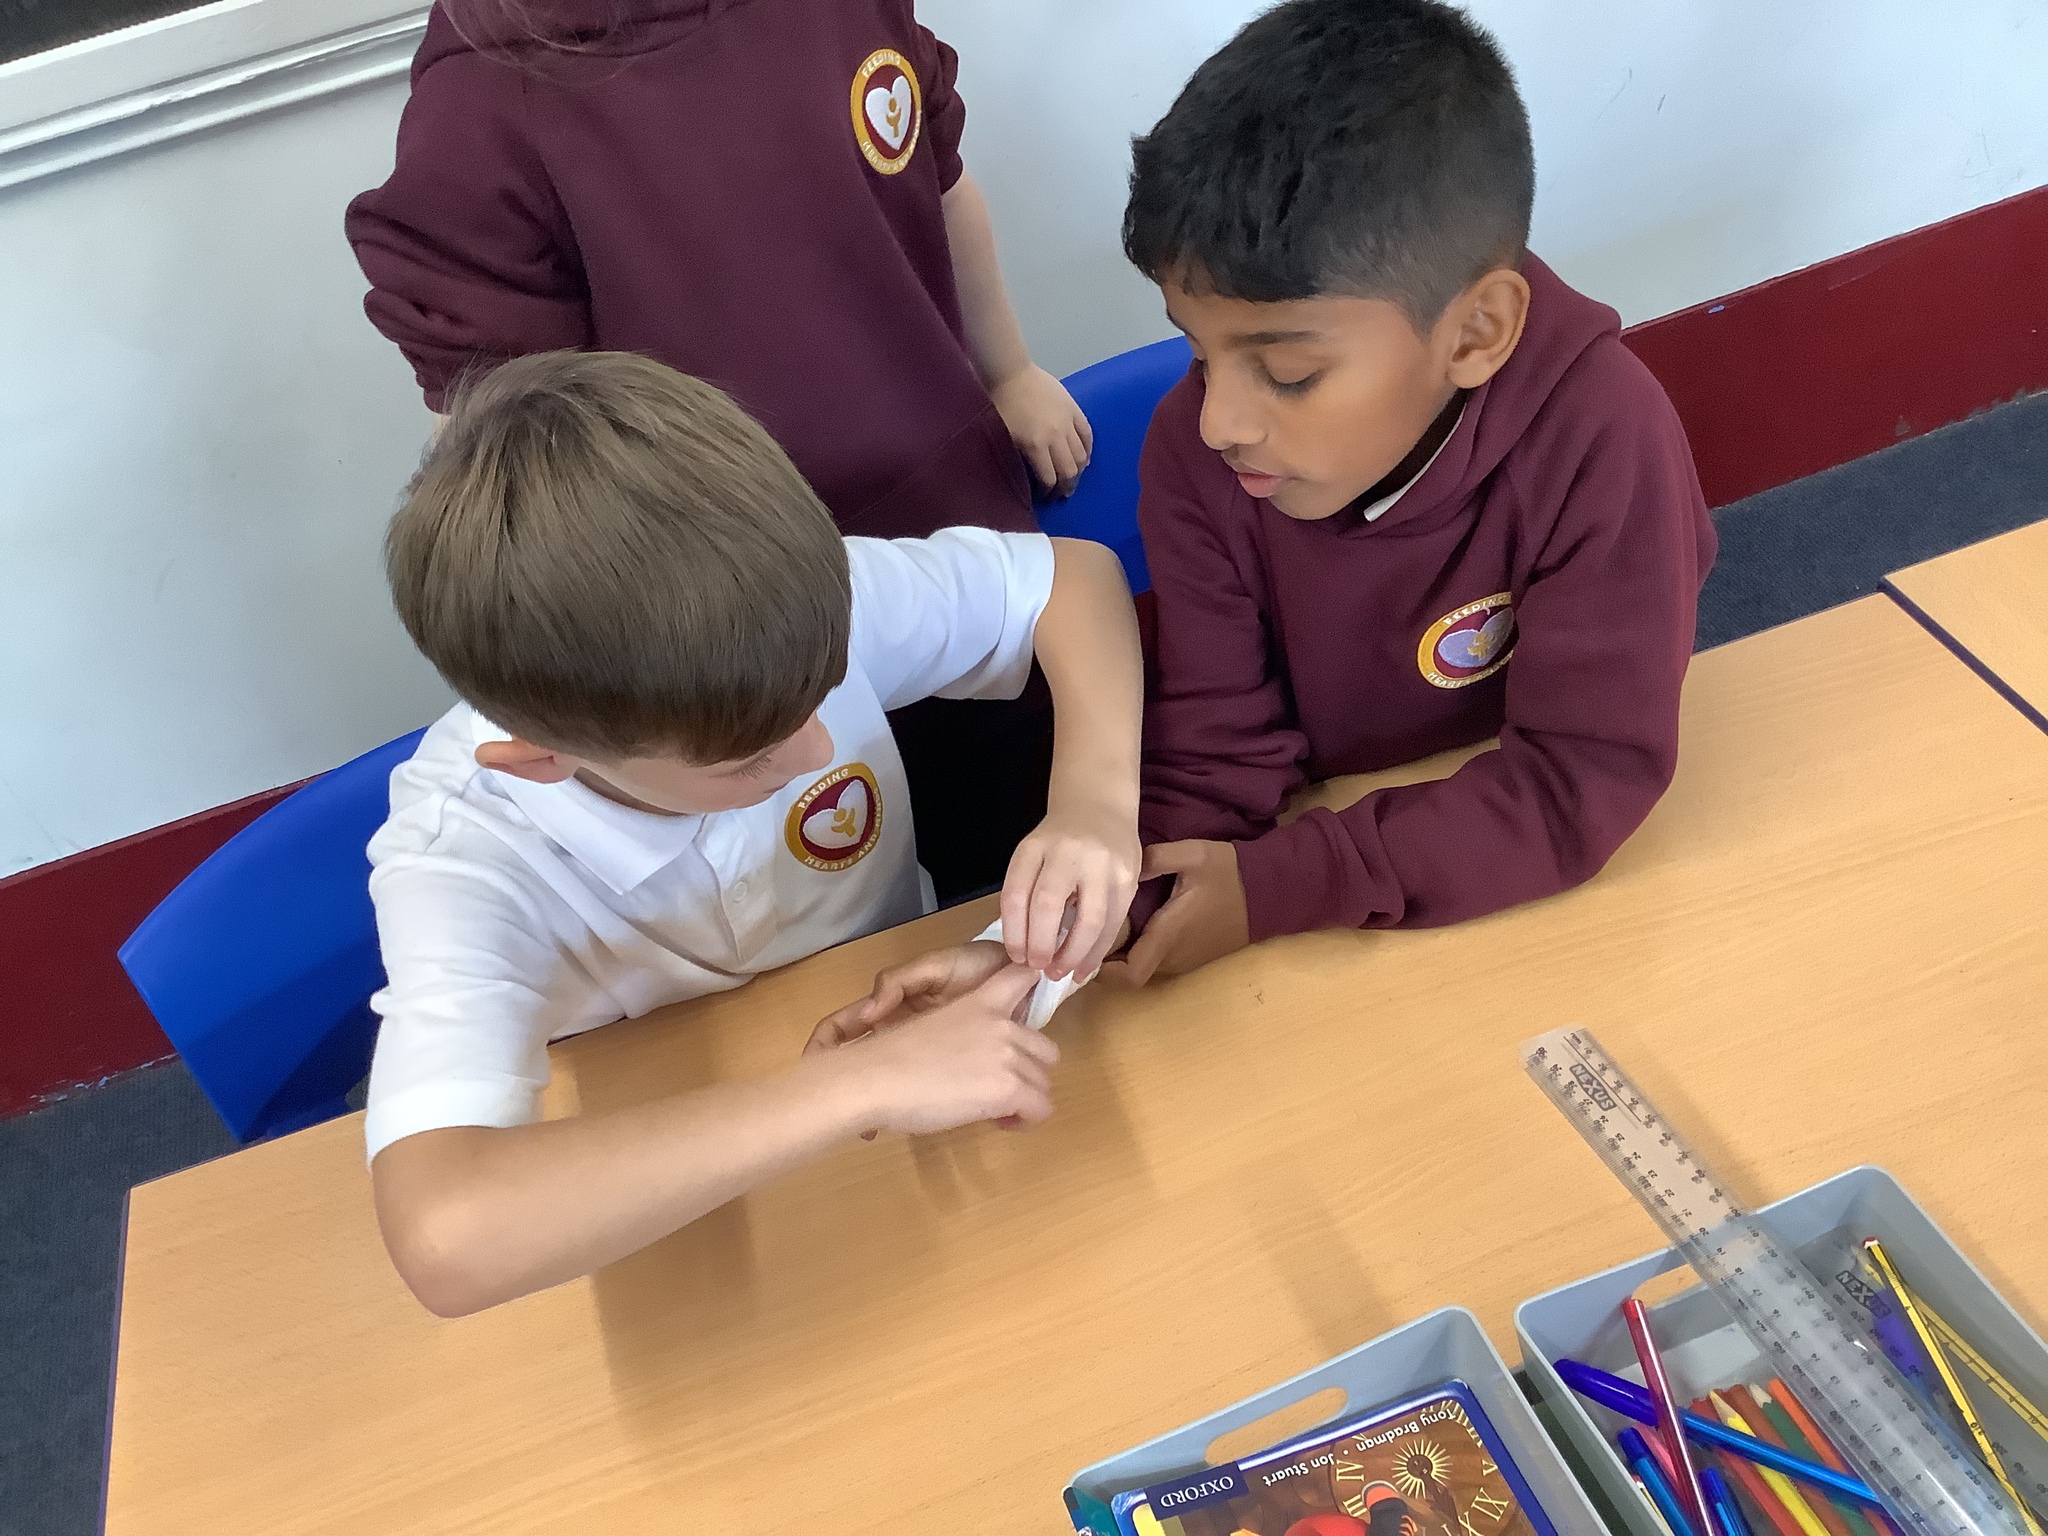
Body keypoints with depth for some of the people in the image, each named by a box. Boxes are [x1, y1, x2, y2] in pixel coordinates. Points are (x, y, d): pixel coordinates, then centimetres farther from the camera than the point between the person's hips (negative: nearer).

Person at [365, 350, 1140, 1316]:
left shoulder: (801, 604, -25)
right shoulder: (461, 859, -32)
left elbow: (1076, 576, -9)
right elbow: (447, 1241, -48)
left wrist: (1098, 801, -27)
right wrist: (856, 1090, -47)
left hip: (913, 1038, 3)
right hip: (681, 1213, -3)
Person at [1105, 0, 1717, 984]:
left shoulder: (1603, 443, -27)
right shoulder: (1193, 450, -17)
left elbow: (1589, 778, -24)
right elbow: (1215, 747, -12)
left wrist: (1279, 888, -29)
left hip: (1541, 891, -1)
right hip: (1314, 825, 2)